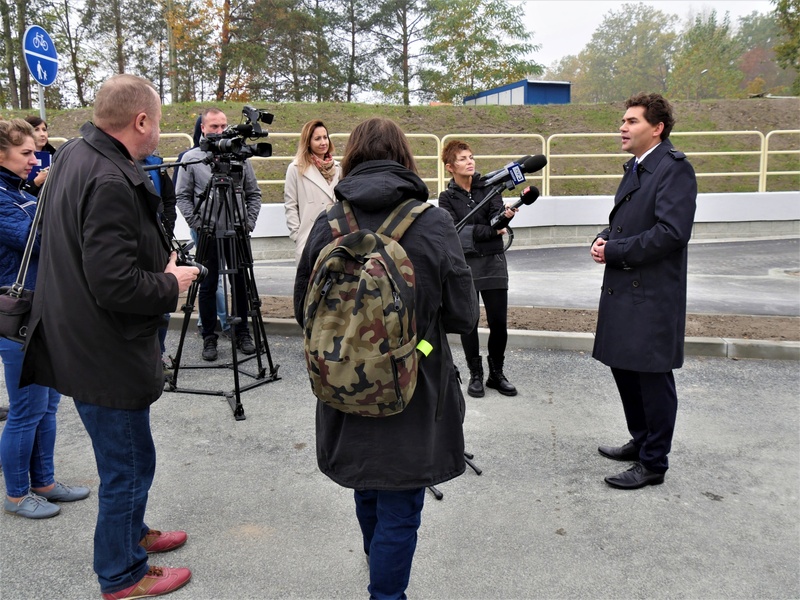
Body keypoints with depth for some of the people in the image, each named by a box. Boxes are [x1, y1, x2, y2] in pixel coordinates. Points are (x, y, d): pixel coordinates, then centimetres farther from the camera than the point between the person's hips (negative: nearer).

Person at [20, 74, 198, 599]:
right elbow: (115, 285, -30)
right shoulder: (110, 183, -27)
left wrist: (162, 266, 8)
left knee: (126, 458, 26)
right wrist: (171, 285, -12)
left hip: (80, 340, 10)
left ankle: (131, 533, 47)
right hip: (106, 354, -10)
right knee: (129, 465, 8)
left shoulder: (75, 154, 6)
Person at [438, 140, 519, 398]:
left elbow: (497, 215, -12)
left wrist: (506, 215, -34)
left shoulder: (488, 187, 5)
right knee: (469, 322, 5)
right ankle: (475, 375, 19)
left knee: (499, 322, 2)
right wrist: (492, 231, -18)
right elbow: (457, 230, -12)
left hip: (493, 262, 1)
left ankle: (496, 374, 19)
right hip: (465, 265, -1)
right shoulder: (447, 198, 1)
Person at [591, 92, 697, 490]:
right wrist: (603, 239, 2)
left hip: (652, 294, -9)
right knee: (623, 367, 18)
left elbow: (671, 232, -23)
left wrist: (613, 252, -17)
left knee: (652, 377, 2)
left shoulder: (674, 168, -13)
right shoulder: (635, 168, 16)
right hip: (623, 290, 9)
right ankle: (641, 441, 37)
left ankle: (653, 464, 16)